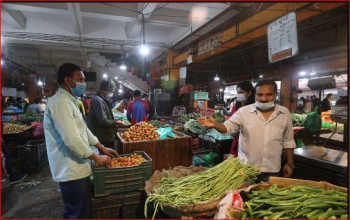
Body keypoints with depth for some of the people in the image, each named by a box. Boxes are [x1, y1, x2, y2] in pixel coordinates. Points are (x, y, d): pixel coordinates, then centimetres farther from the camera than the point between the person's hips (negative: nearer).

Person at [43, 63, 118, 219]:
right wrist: (97, 158, -15)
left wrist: (103, 148, 15)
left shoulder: (69, 101, 14)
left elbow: (83, 129, 18)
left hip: (74, 168, 10)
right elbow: (72, 140, -28)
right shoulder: (60, 102, -21)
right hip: (71, 170, -10)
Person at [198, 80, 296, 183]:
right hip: (246, 168, -1)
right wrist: (215, 124, -33)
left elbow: (287, 141, 8)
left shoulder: (285, 113, 1)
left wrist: (289, 163, 8)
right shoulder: (244, 111, -7)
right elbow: (228, 127, -13)